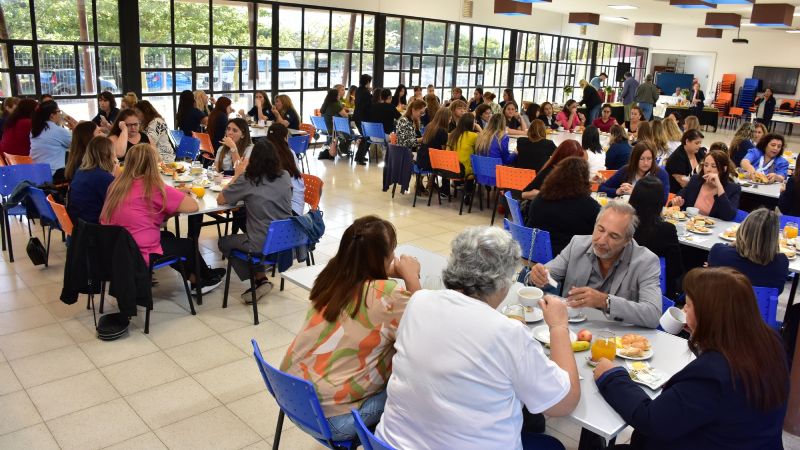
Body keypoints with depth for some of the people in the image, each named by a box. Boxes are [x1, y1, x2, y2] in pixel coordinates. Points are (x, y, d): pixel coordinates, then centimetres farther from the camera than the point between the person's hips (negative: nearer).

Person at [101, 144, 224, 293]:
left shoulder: (117, 184, 3)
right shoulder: (155, 188, -17)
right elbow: (193, 206, -14)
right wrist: (178, 196, 6)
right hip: (140, 256, -7)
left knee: (167, 236, 29)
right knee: (188, 245, 19)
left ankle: (195, 277, 40)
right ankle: (206, 278, 45)